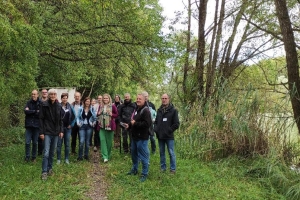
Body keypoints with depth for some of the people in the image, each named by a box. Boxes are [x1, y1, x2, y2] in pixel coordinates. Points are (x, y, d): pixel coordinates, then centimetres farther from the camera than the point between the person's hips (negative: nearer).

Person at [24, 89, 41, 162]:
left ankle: (34, 157, 21)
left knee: (35, 143, 8)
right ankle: (27, 156, 15)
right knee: (27, 142, 1)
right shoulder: (28, 102, 5)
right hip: (28, 125, 1)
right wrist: (35, 111, -13)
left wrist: (30, 111, -10)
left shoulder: (41, 103, -4)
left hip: (36, 125, -1)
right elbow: (26, 111, -10)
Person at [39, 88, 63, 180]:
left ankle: (49, 168, 25)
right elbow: (41, 119, -6)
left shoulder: (59, 106, 5)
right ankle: (44, 172, -1)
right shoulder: (44, 105, -6)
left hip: (56, 132, 4)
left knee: (52, 152, 12)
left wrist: (61, 131, 4)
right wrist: (41, 132, -10)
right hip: (47, 132, -4)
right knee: (46, 153, -8)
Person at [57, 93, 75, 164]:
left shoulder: (70, 106, 3)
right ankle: (58, 159, 12)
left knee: (67, 144, 7)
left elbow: (73, 116, 8)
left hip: (68, 127, 2)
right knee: (59, 144, 2)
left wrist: (71, 124, 1)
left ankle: (66, 159, 16)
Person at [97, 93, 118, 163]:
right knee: (102, 140, -8)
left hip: (109, 126, -3)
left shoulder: (112, 106, -4)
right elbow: (97, 115, 21)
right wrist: (98, 113, -2)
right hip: (102, 126, 3)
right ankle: (105, 156, -7)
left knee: (109, 141, 6)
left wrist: (111, 114, -19)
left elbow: (117, 115, -1)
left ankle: (108, 156, 23)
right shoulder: (101, 106, 9)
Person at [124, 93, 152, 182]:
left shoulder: (145, 110, -16)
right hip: (135, 136, 10)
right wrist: (129, 125, 7)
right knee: (134, 154, 21)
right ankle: (134, 169, 38)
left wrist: (135, 123, -21)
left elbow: (147, 124, -28)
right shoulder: (136, 110, 15)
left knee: (143, 156, -2)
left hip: (142, 138, -10)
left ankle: (144, 174, 10)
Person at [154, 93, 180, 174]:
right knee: (161, 152, 13)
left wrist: (169, 131, -11)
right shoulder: (159, 110, 10)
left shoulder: (173, 110, -5)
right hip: (160, 136, 5)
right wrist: (156, 129, 2)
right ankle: (163, 167, 25)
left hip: (169, 136, -5)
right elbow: (156, 122, 18)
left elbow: (176, 124, -7)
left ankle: (173, 169, 13)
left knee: (171, 153, 2)